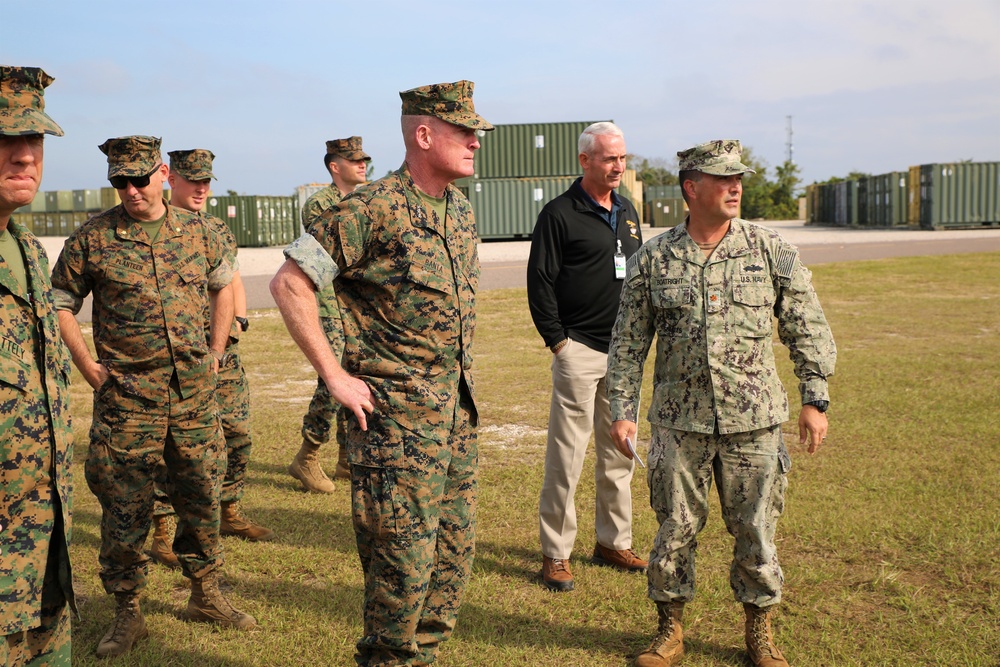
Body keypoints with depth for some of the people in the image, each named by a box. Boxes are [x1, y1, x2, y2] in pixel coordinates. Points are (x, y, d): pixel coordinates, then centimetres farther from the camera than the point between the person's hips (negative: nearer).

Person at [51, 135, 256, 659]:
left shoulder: (196, 231, 5)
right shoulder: (92, 239, -4)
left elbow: (223, 286, 19)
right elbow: (59, 306, 3)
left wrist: (215, 355, 12)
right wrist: (91, 370, -3)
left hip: (195, 391, 3)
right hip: (126, 396, -3)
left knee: (201, 497, 11)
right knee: (125, 508, 2)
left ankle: (205, 596, 27)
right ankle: (127, 614, 16)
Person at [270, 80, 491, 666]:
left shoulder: (461, 208, 10)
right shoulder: (374, 210, -15)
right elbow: (290, 284, -16)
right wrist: (336, 378, -16)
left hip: (459, 413, 8)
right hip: (397, 415, -8)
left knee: (455, 556, 14)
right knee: (404, 562, -1)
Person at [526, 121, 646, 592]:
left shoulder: (627, 212, 15)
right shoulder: (560, 214, -7)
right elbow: (540, 283, -9)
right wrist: (557, 340, -11)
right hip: (579, 350, -7)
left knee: (618, 454, 13)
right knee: (566, 456, -4)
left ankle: (614, 542, 25)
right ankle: (555, 554, 6)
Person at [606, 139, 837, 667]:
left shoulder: (772, 252, 0)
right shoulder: (652, 259, 0)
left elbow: (808, 331, 6)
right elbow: (628, 341, 5)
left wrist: (815, 400, 1)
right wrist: (622, 410, 1)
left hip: (754, 423, 0)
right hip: (679, 423, 0)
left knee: (755, 531, 8)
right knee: (675, 528, 7)